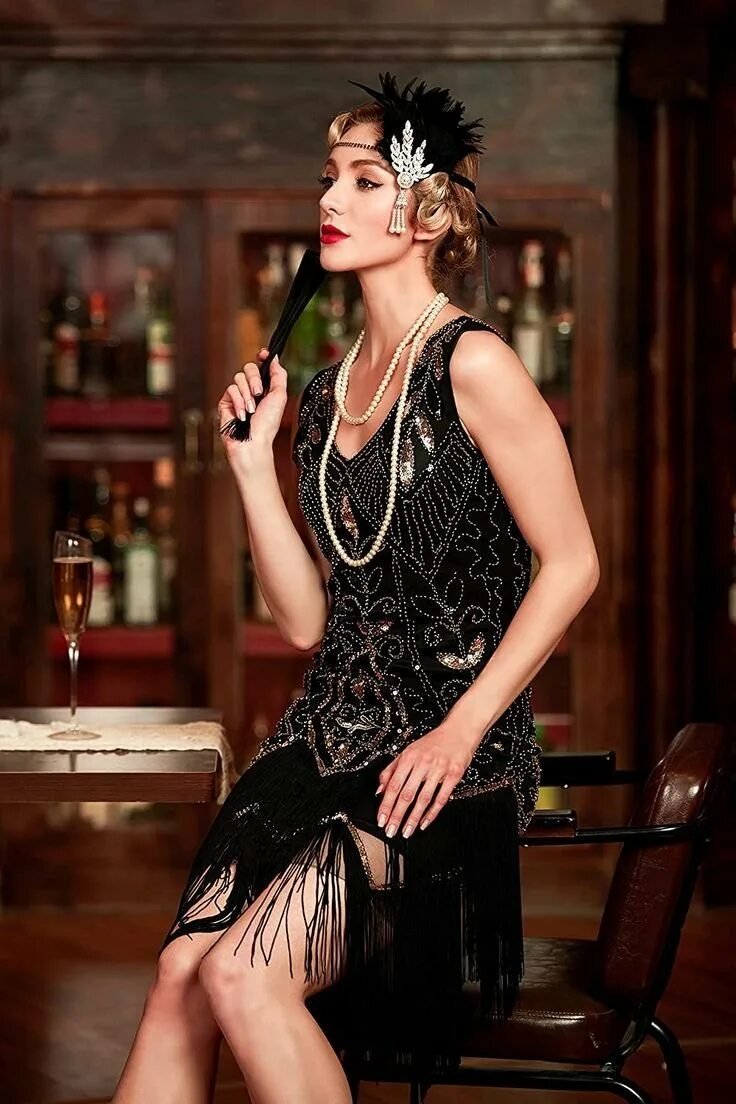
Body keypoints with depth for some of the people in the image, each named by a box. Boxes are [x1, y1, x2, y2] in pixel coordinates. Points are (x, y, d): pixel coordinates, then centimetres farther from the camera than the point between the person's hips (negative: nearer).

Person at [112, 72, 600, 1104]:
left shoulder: (470, 365, -8)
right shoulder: (326, 392, 14)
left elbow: (571, 564, -10)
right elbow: (307, 620, 12)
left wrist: (459, 733, -14)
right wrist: (254, 461, 4)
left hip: (449, 757, -6)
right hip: (333, 737, 6)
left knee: (244, 975, -23)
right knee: (180, 969, -14)